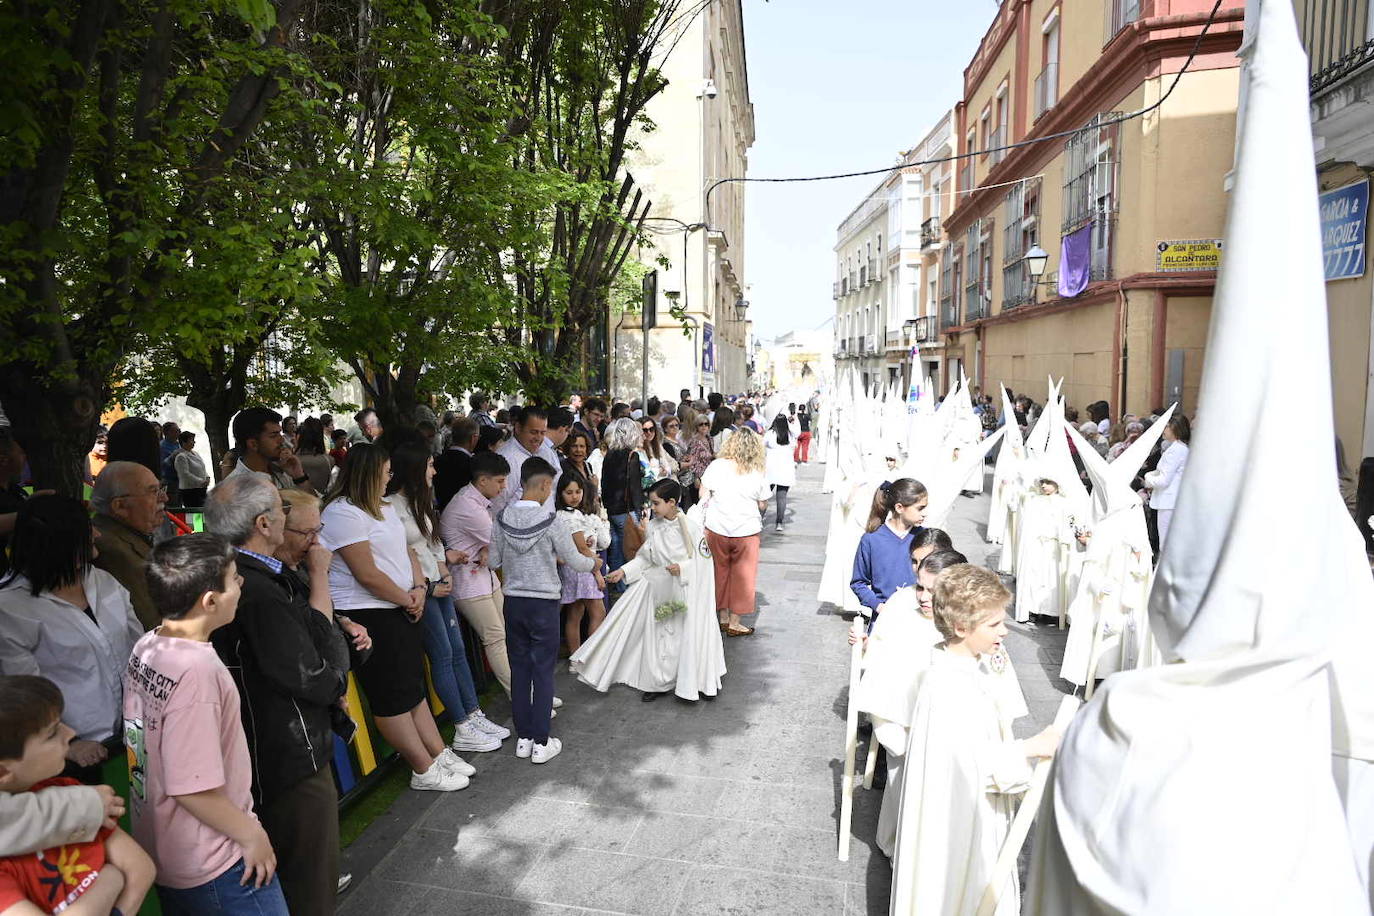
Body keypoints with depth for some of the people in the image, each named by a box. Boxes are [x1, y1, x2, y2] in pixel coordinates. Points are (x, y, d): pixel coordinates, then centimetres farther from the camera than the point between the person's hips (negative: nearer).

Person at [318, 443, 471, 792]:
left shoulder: (384, 507, 13)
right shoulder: (342, 513, -17)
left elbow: (405, 552, 15)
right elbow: (367, 574, -21)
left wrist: (419, 588, -3)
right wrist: (408, 599, -10)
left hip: (400, 610, 9)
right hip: (368, 616, -9)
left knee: (413, 687, 15)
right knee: (393, 697, 1)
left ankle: (440, 754, 24)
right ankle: (425, 772, 10)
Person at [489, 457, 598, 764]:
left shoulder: (502, 519, -4)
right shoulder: (550, 522, -16)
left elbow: (495, 561, 4)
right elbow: (575, 561, -7)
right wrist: (594, 562, 12)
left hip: (513, 601, 4)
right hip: (543, 603, -4)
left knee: (519, 669, 12)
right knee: (543, 671, 5)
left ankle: (524, 737, 21)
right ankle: (541, 742, 10)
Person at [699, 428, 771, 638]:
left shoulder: (716, 466, -7)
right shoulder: (757, 474, -7)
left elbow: (703, 495, -4)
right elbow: (763, 505, 0)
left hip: (716, 528, 1)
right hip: (746, 530, -1)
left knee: (720, 571, 17)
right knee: (742, 575, 10)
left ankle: (723, 617, 27)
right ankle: (734, 623, 16)